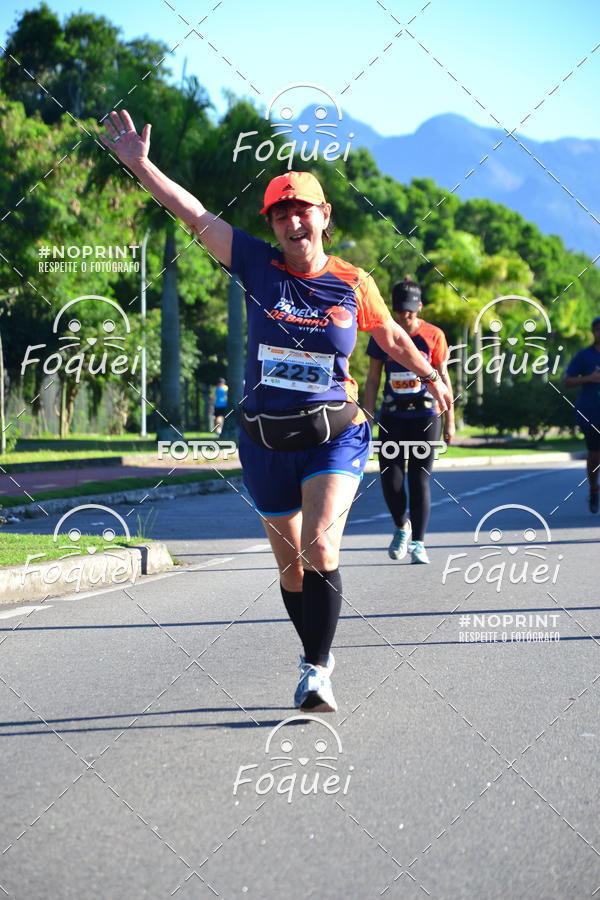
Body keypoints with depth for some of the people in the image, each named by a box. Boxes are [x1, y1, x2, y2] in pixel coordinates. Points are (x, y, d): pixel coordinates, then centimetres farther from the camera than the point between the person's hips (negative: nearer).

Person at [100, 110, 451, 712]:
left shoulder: (353, 284, -1)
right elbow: (194, 214, -6)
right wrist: (140, 165, -14)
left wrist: (432, 377, 30)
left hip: (334, 435, -2)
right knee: (290, 564, 12)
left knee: (319, 546, -21)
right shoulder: (257, 265, -2)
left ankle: (317, 672, -14)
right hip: (265, 441, 2)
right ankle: (316, 656, 33)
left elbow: (392, 338, 17)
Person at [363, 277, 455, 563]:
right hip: (392, 418, 1)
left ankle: (418, 543, 3)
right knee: (390, 480, -5)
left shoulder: (433, 335, -1)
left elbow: (443, 378, 3)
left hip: (425, 416, -1)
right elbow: (372, 379, 7)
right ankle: (402, 527, 23)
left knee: (419, 480, -4)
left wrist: (449, 420, 2)